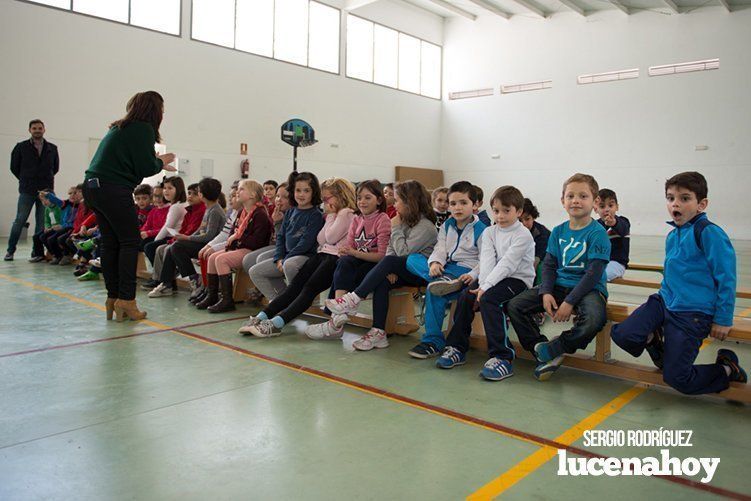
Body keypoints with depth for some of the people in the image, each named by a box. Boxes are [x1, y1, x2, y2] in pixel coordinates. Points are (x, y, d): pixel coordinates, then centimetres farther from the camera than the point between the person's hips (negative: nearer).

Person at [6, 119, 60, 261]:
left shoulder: (52, 149, 7)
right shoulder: (21, 147, 2)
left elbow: (55, 168, 16)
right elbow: (14, 167, 9)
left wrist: (46, 179, 13)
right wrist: (25, 181, 12)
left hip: (46, 191, 1)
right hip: (27, 191, -1)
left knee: (42, 223, 3)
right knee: (19, 220, 1)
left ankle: (37, 252, 10)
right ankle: (10, 250, 13)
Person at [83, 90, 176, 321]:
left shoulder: (120, 128, 21)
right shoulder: (143, 129, -6)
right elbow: (146, 168, -12)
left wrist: (158, 163, 23)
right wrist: (161, 162, 8)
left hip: (93, 186, 9)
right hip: (114, 190, -9)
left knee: (110, 243, 11)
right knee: (130, 242, -3)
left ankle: (113, 298, 15)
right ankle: (126, 299, -4)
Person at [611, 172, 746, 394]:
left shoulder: (709, 233, -13)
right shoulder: (671, 236, 10)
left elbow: (726, 278, -12)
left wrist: (723, 319, -11)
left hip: (693, 313, -6)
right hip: (665, 301, 7)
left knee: (676, 378, -5)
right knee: (622, 334, -15)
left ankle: (728, 368, 21)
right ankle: (655, 341, 16)